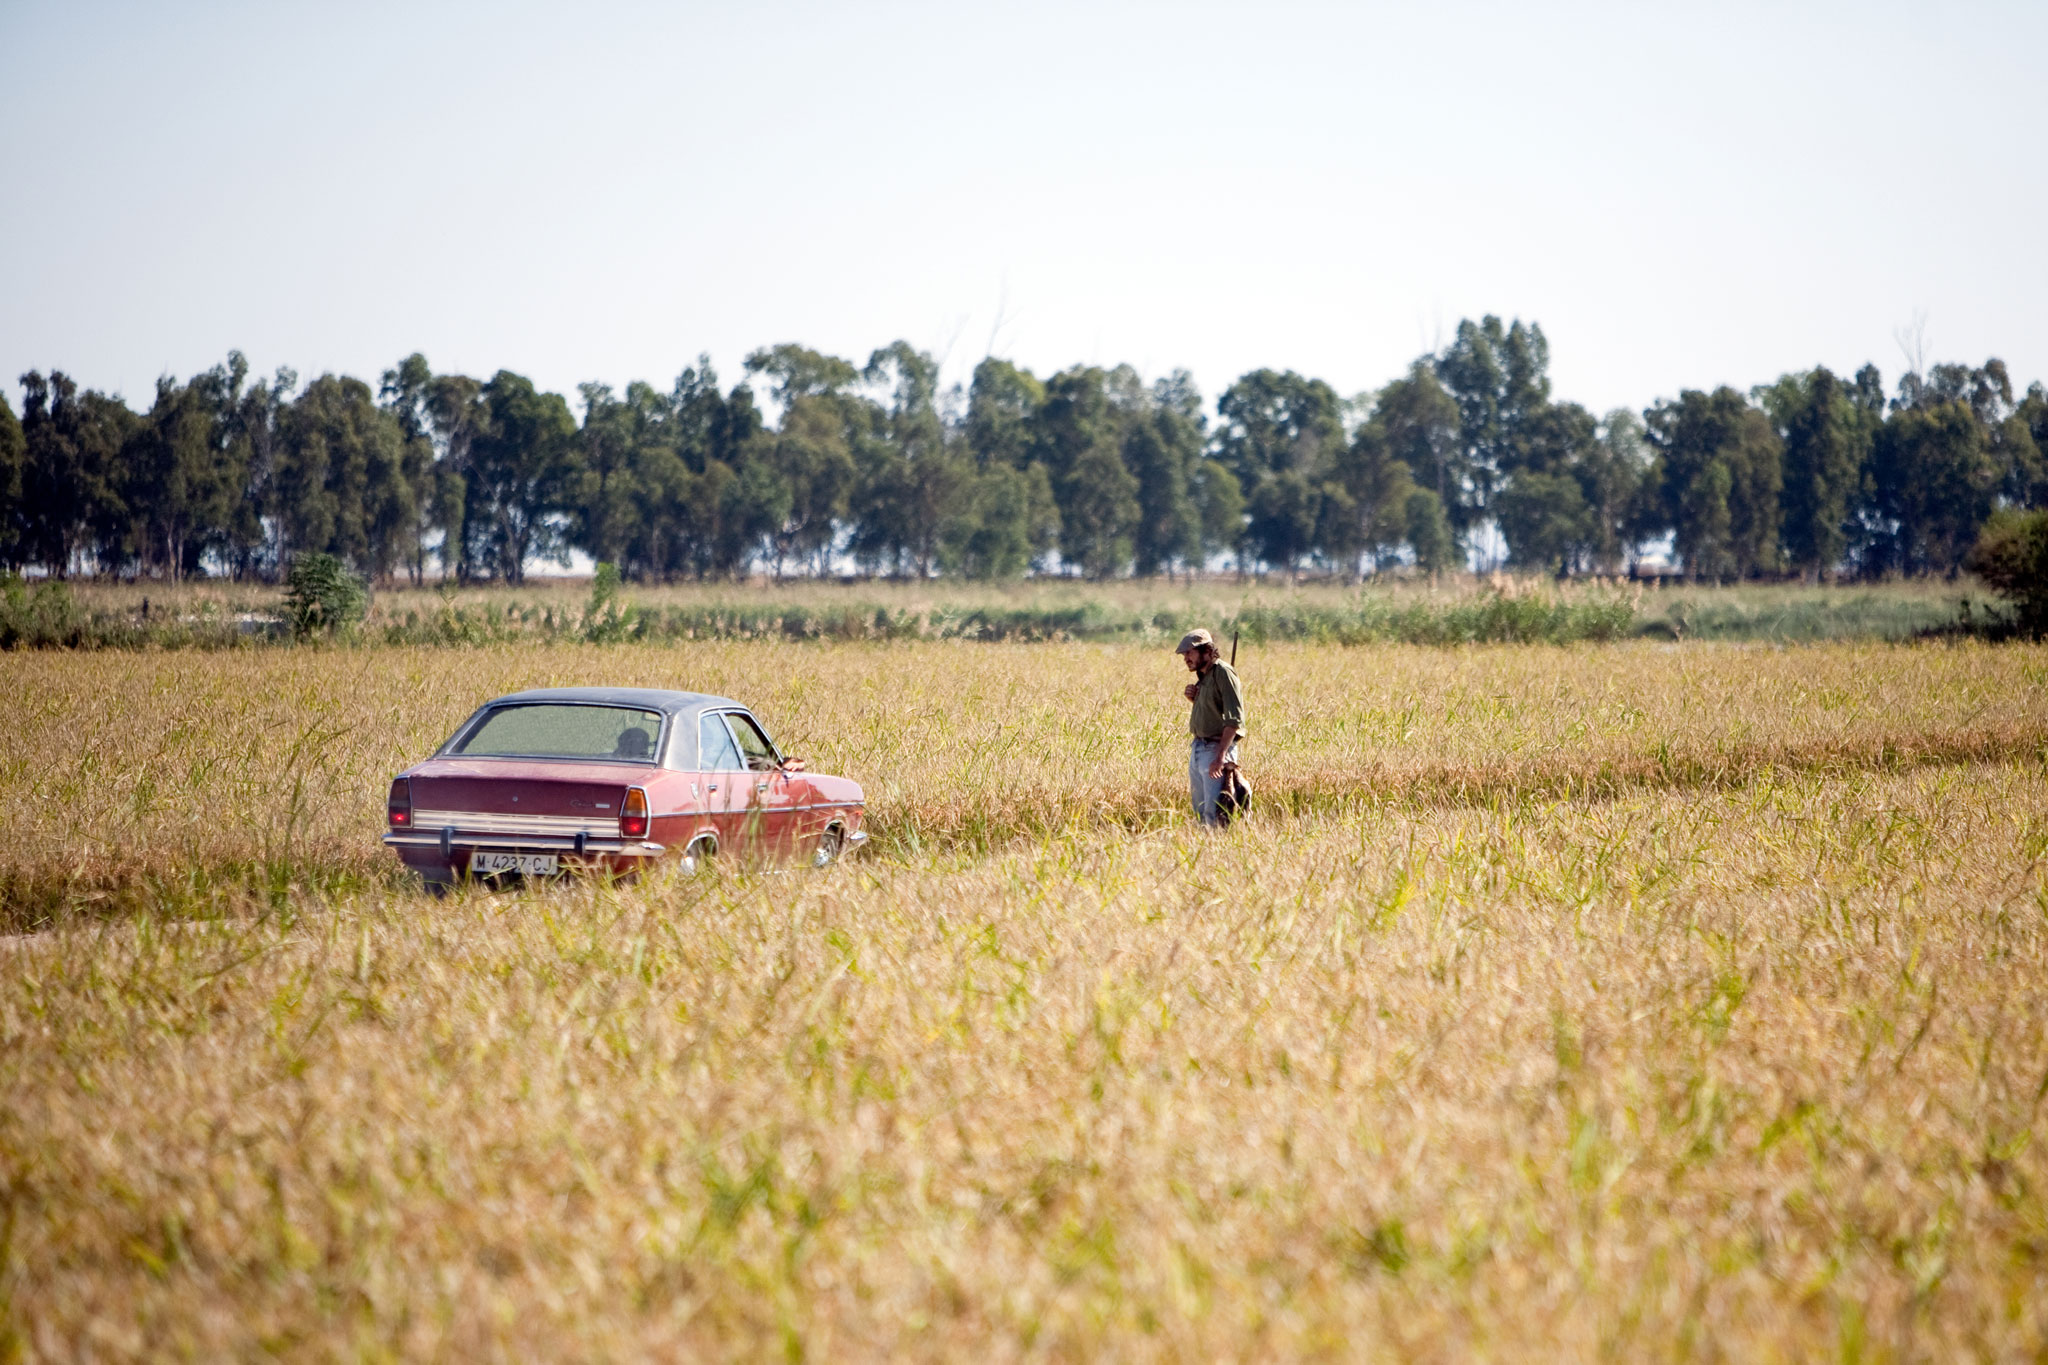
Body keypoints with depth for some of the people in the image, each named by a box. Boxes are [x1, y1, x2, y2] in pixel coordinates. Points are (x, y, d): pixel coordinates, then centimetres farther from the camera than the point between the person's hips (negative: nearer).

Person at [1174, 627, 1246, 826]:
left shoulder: (1223, 673, -13)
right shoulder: (1202, 677, 15)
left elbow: (1234, 719, -21)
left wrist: (1220, 756, -28)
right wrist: (1194, 699, 6)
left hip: (1216, 748, -10)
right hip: (1197, 748, 10)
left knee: (1213, 812, -13)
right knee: (1199, 809, 11)